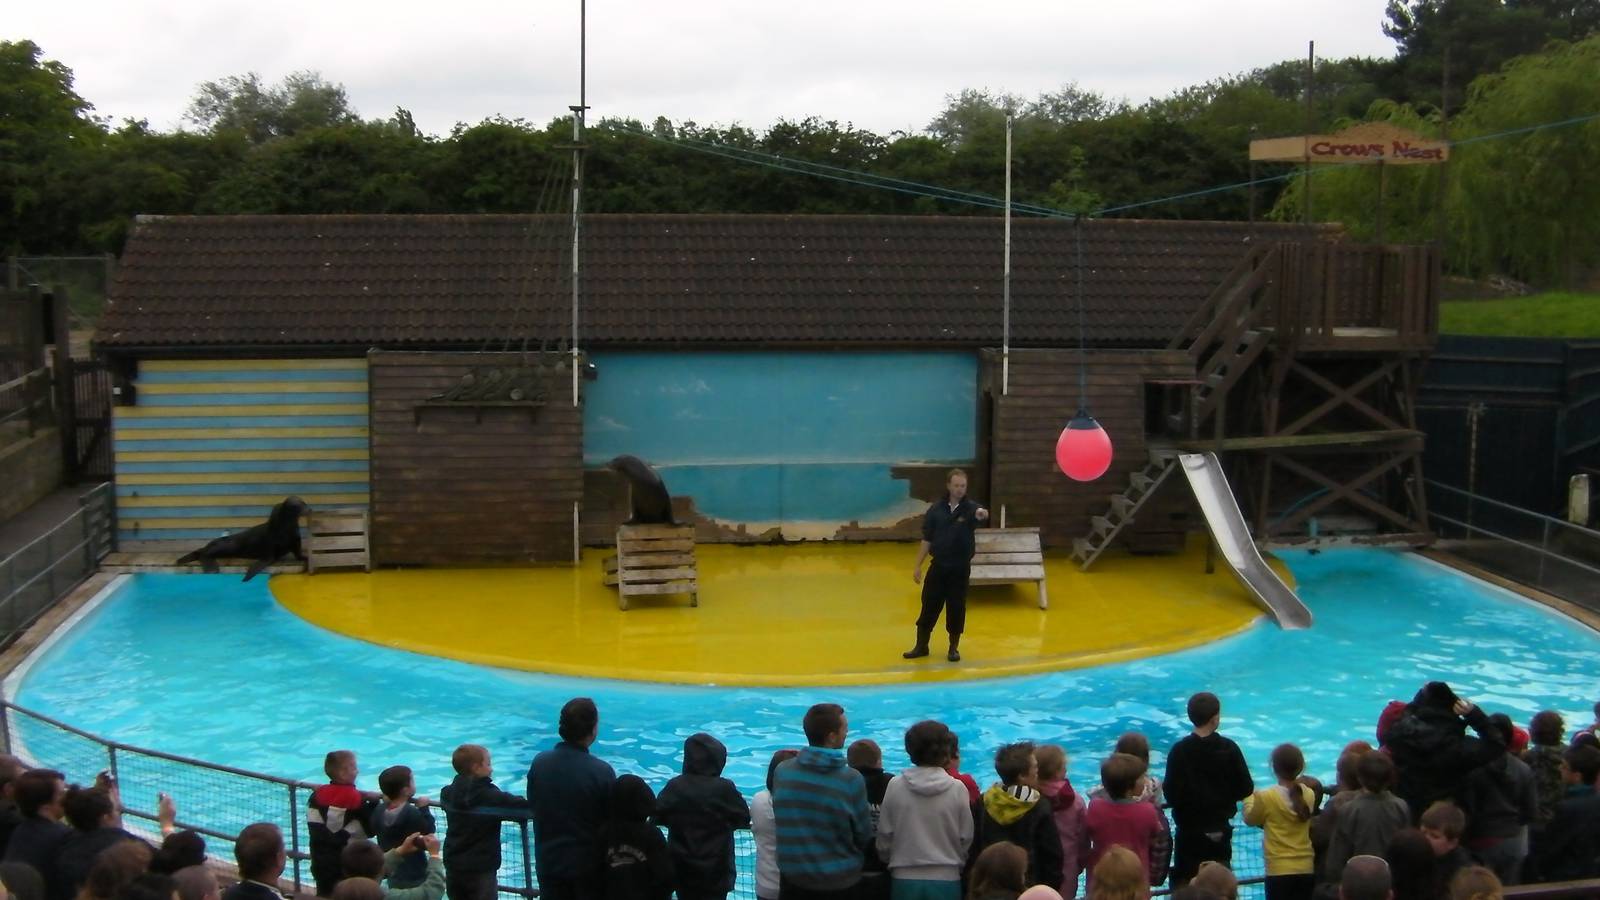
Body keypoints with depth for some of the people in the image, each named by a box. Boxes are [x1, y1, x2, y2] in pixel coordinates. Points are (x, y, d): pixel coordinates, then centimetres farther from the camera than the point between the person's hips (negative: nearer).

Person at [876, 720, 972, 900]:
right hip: (946, 879, -1)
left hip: (905, 879, 1)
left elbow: (884, 835, 0)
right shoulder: (957, 789, -7)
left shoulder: (895, 786, -6)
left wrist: (889, 862, 19)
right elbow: (966, 837, 0)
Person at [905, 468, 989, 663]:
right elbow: (927, 540, 3)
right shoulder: (936, 509, 0)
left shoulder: (970, 507, -6)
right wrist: (918, 566, 1)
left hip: (960, 567, -1)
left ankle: (954, 648, 19)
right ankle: (921, 646, 18)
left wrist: (982, 514, -57)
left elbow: (979, 512, -32)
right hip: (938, 565, 1)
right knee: (929, 605, 5)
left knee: (956, 608, 4)